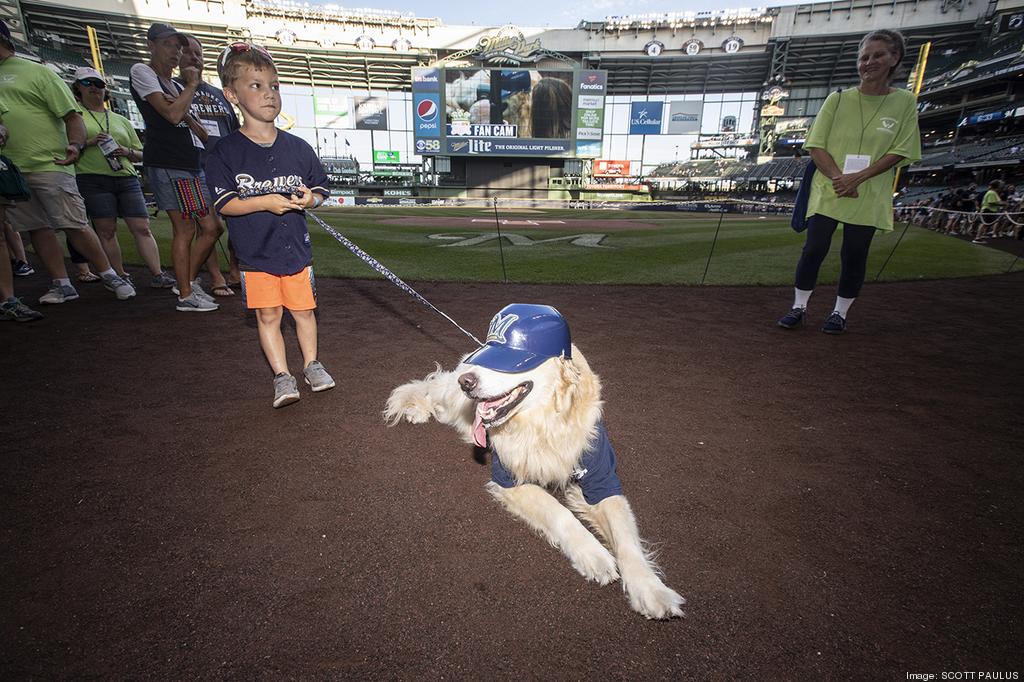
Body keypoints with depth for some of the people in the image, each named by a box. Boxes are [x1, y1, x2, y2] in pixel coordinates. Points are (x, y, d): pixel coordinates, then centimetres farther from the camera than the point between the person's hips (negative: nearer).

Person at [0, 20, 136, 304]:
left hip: (49, 164, -6)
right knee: (38, 229, 5)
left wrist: (76, 145, -22)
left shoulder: (37, 71, 3)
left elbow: (71, 115, -5)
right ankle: (62, 285, 10)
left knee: (75, 227, -8)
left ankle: (110, 276, 3)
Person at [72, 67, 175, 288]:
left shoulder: (121, 121, 21)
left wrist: (127, 151, -1)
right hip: (93, 180, -2)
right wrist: (88, 142, -12)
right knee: (106, 231, -4)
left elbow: (140, 154, 20)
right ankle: (120, 276, 2)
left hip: (127, 179, 2)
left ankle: (157, 274, -11)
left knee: (142, 228, -8)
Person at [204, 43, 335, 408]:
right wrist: (265, 202, -20)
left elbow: (320, 189, 11)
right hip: (255, 252, -1)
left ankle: (311, 364, 27)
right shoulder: (226, 151, -3)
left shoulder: (298, 148, 4)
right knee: (267, 315, 3)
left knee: (303, 309, 9)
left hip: (296, 247, 2)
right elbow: (224, 204, -6)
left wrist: (309, 198, -12)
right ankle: (282, 375, 14)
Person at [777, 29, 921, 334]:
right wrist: (838, 177, -16)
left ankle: (840, 313, 15)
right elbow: (816, 146, -2)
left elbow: (899, 152, -1)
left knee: (855, 255, 3)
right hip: (828, 191, 0)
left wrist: (858, 177, -16)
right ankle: (799, 308, 9)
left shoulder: (904, 102, 4)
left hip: (869, 196, 0)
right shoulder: (838, 98, 3)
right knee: (814, 248, -3)